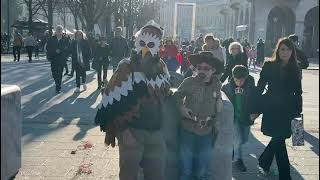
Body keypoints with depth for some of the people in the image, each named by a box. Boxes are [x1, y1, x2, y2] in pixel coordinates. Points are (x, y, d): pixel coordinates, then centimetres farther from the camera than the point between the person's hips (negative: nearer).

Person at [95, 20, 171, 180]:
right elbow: (111, 101, -11)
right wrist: (122, 130, -13)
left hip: (156, 131, 5)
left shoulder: (161, 67, 6)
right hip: (131, 131, -4)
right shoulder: (127, 67, -9)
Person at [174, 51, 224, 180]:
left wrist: (219, 101, -1)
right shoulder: (189, 82, -10)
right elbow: (177, 95, 6)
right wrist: (181, 107, -10)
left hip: (207, 132, 2)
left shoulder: (217, 84, -1)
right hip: (188, 130, -2)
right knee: (186, 169, 10)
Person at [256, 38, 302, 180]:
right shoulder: (269, 66, -5)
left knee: (278, 139, 10)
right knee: (279, 140, -1)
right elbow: (260, 87, -3)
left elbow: (298, 92, 8)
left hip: (288, 110, 3)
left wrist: (298, 111, 5)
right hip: (272, 109, -3)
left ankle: (264, 162, 35)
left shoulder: (295, 69, 3)